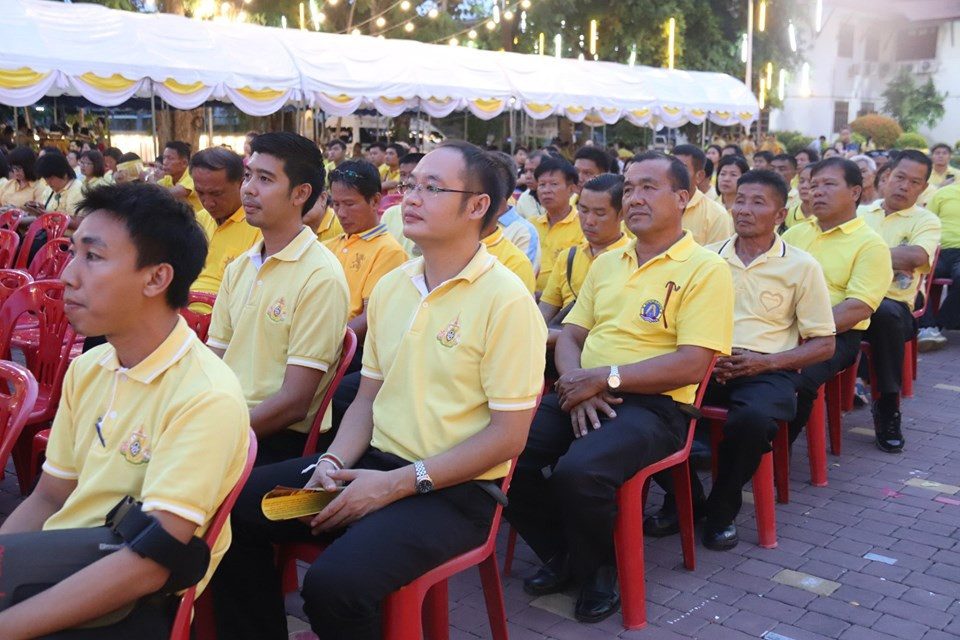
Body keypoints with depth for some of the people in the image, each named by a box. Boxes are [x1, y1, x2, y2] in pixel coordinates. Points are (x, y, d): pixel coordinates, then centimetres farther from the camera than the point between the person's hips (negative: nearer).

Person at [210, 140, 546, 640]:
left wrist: (396, 485, -17)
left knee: (334, 583, -29)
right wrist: (334, 462, -4)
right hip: (374, 464, 7)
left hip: (455, 488, -7)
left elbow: (508, 435, -14)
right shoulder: (390, 287, 9)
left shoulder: (506, 300, -13)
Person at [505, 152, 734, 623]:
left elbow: (692, 365, -14)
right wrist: (575, 383, -8)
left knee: (578, 472, -33)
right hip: (585, 397, 6)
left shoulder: (705, 269, -4)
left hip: (653, 405, -6)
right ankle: (562, 553, 9)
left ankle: (597, 569, 1)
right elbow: (569, 336, 15)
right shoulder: (606, 263, 17)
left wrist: (603, 377, -17)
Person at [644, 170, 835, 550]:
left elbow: (824, 345, 4)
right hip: (705, 364, 3)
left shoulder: (801, 266, 5)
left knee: (753, 418, -38)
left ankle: (723, 509, -9)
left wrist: (766, 362, -12)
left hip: (767, 370, -2)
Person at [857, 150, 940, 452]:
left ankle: (888, 408, -23)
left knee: (885, 313, -39)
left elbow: (916, 256, -11)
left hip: (894, 304, -1)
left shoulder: (926, 221, 10)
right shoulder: (859, 213, 19)